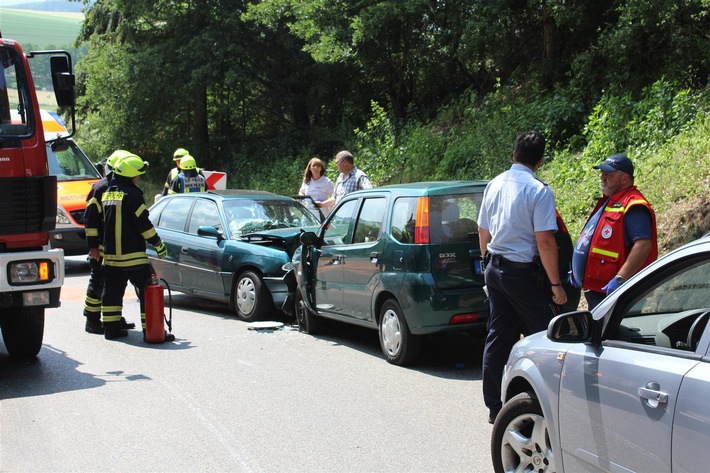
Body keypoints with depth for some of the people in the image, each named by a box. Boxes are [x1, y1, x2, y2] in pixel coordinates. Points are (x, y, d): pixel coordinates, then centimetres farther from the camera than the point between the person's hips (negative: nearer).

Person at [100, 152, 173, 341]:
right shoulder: (132, 194, -13)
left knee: (112, 290, 15)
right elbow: (143, 223, -13)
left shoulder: (107, 193, 12)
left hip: (110, 254, 8)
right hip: (132, 255, -8)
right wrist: (158, 244, -5)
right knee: (147, 290, -4)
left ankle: (111, 327, 18)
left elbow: (99, 220, 19)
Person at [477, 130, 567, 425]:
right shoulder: (538, 191, -14)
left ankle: (495, 407, 17)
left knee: (498, 338, 11)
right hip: (523, 273, -7)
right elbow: (545, 240, -19)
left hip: (495, 269, 7)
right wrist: (555, 284, -14)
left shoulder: (494, 185, 7)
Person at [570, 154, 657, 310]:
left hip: (610, 291, -11)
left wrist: (620, 279, -31)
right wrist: (576, 272, 21)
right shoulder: (607, 202, 19)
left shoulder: (633, 207, -15)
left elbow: (643, 245, -26)